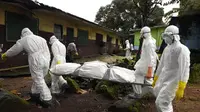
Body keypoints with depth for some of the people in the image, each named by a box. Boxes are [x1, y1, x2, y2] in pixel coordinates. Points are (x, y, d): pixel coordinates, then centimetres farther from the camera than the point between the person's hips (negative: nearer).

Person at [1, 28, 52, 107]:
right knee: (38, 78, 21)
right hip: (46, 61, 5)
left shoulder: (23, 40, 10)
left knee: (39, 81, 1)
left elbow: (14, 50, 22)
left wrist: (5, 55, 40)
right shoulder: (41, 38, 20)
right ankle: (35, 93, 34)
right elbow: (47, 52, 15)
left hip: (35, 62, -5)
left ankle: (47, 99, -1)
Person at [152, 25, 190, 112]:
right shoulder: (167, 48, 12)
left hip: (172, 81, -8)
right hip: (163, 79, 8)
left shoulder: (182, 49, -15)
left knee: (162, 103, -9)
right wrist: (155, 79, 22)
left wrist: (181, 88, -26)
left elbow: (184, 69, -21)